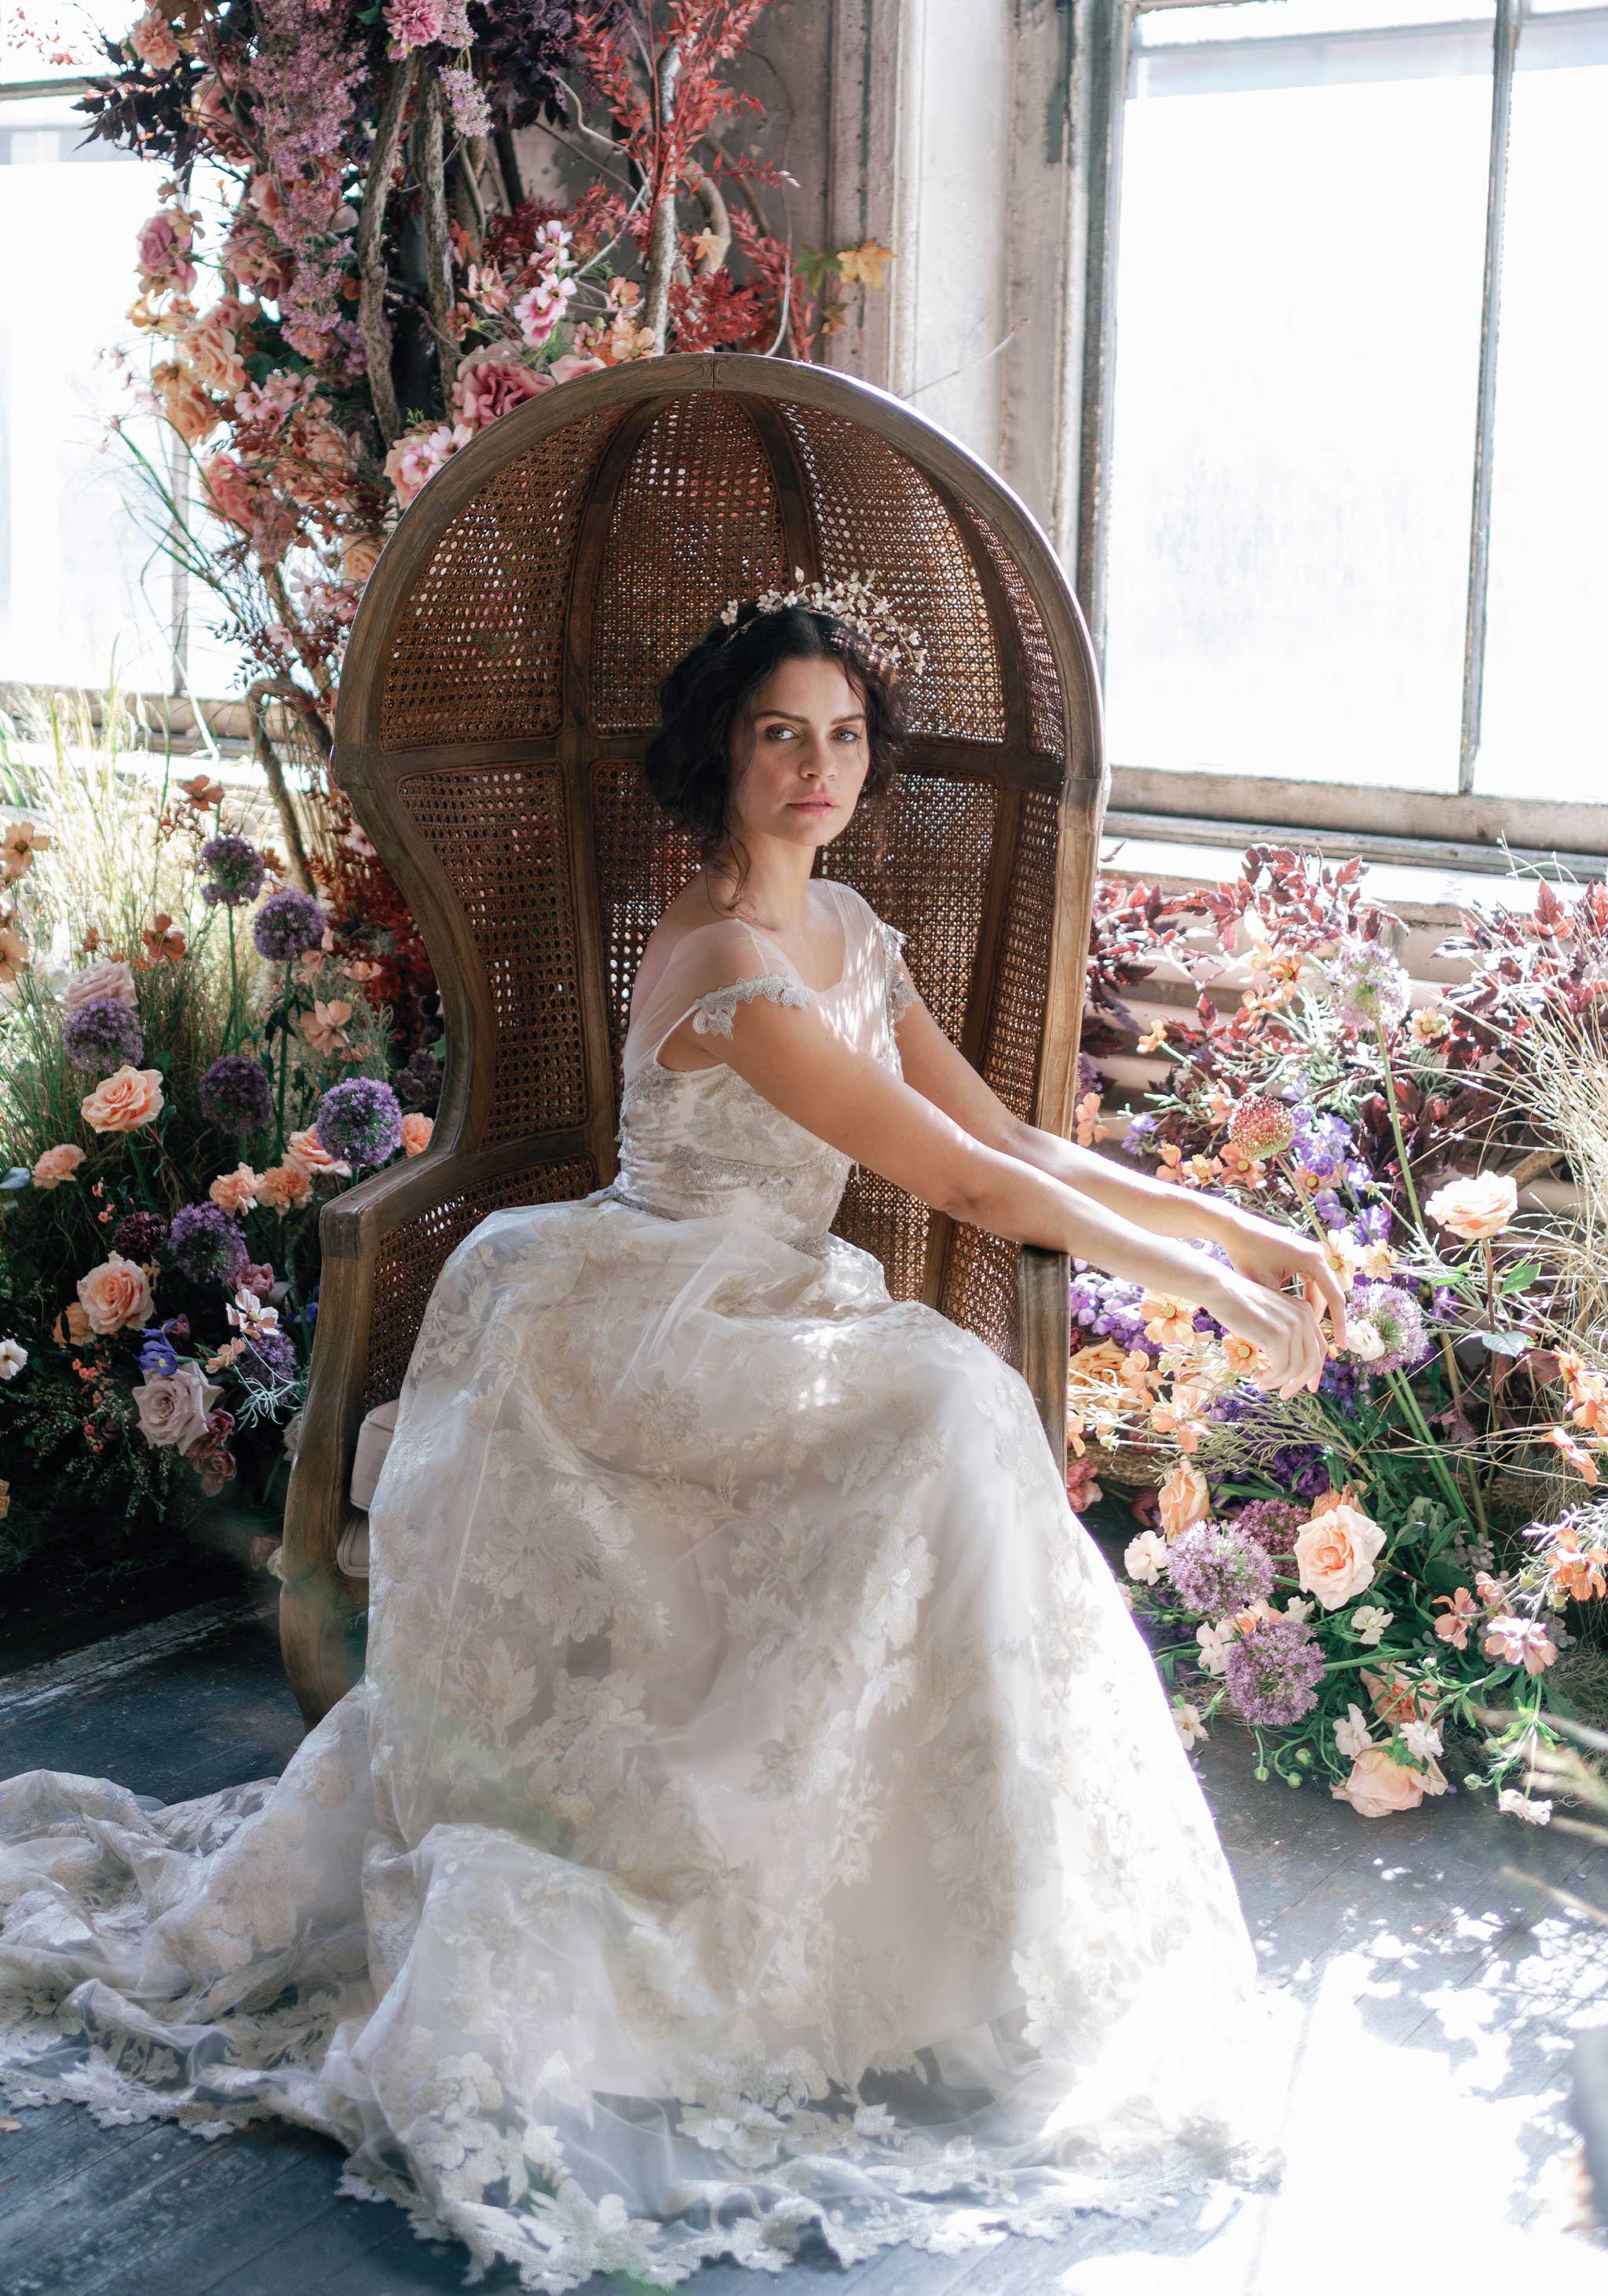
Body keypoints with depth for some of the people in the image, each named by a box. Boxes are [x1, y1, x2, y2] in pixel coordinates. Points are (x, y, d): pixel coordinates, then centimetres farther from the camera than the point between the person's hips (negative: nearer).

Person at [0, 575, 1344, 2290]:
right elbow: (966, 1184, -21)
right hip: (657, 1334, -9)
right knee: (944, 1415, -21)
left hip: (742, 1332, 9)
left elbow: (1008, 1138, 7)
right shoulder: (728, 967, -22)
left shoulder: (846, 931, 8)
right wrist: (1204, 1288, -13)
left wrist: (1227, 1222, 0)